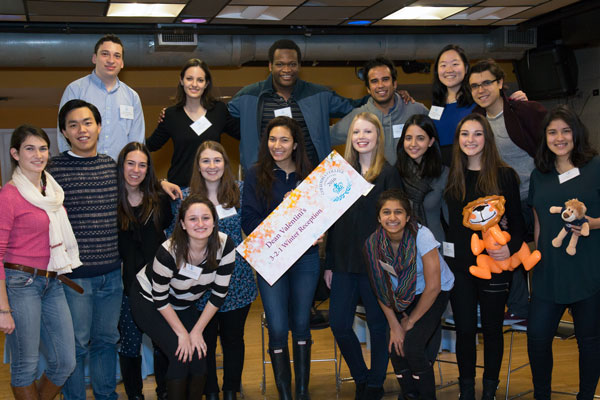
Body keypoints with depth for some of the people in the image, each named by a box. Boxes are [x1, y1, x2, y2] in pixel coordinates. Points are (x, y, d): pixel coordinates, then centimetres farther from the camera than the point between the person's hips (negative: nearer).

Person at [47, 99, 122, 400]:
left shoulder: (112, 166, 7)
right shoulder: (53, 169, -8)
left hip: (112, 273, 5)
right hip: (74, 274, -4)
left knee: (107, 339, 17)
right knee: (77, 344, 6)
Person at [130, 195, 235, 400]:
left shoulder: (225, 245, -22)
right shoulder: (168, 252, -33)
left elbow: (219, 293, -13)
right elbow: (160, 298, -21)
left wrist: (197, 331, -12)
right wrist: (182, 333, -17)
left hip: (185, 304, 4)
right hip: (149, 301, -4)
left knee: (199, 353, -11)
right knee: (181, 355, -19)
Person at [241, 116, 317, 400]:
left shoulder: (308, 175, 7)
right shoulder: (256, 175, 0)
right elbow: (249, 221, -5)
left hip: (305, 259, 2)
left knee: (301, 324, 10)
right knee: (278, 329, -3)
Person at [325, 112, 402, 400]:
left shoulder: (389, 174, -4)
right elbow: (334, 221, 10)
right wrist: (329, 263, 8)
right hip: (344, 262, 4)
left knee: (378, 325, 8)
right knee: (339, 325, 4)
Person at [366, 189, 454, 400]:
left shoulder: (421, 236, -27)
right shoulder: (373, 243, -15)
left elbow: (433, 287, -21)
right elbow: (381, 288, -4)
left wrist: (410, 322, -13)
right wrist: (394, 326, -9)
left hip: (435, 293, -4)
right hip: (403, 296, 4)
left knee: (412, 345, -20)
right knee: (396, 347, -10)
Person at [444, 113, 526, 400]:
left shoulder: (505, 175, -1)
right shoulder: (451, 176, 7)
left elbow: (517, 222, -1)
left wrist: (511, 247, -18)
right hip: (459, 265, 2)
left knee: (492, 329, 8)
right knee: (464, 329, 7)